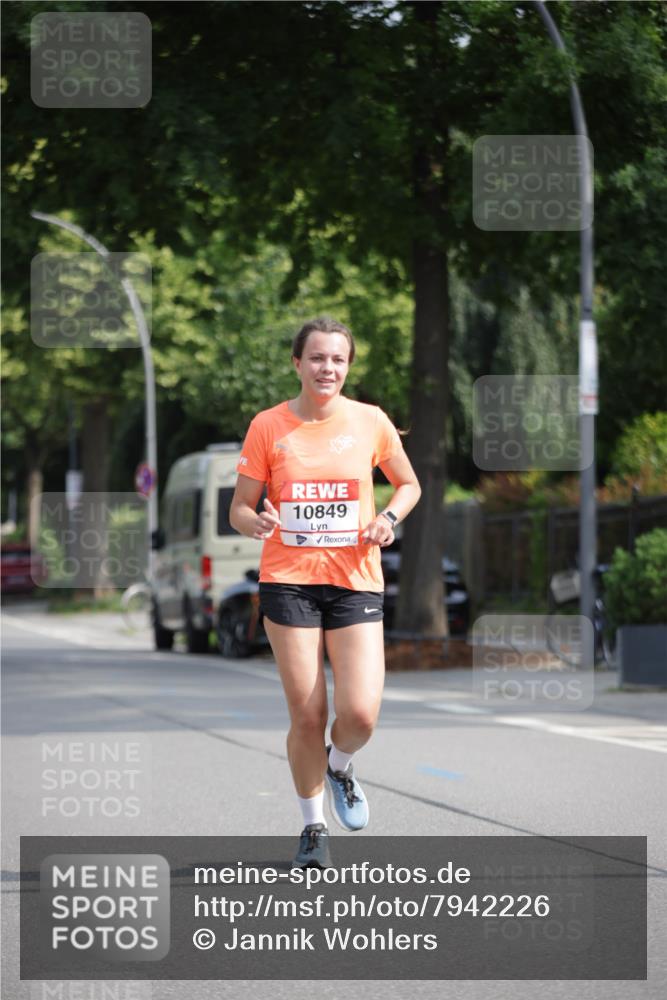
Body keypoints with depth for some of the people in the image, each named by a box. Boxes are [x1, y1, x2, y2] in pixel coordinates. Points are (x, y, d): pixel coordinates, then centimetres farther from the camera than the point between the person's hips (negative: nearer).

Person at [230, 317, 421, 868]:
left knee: (360, 715, -12)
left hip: (355, 580, 1)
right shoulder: (268, 426, -1)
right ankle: (314, 827, 19)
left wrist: (389, 517, -4)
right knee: (306, 715, -2)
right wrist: (257, 522, -19)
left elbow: (409, 484, 17)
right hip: (289, 580, -1)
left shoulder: (370, 421, 2)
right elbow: (239, 509, 4)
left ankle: (340, 767, 24)